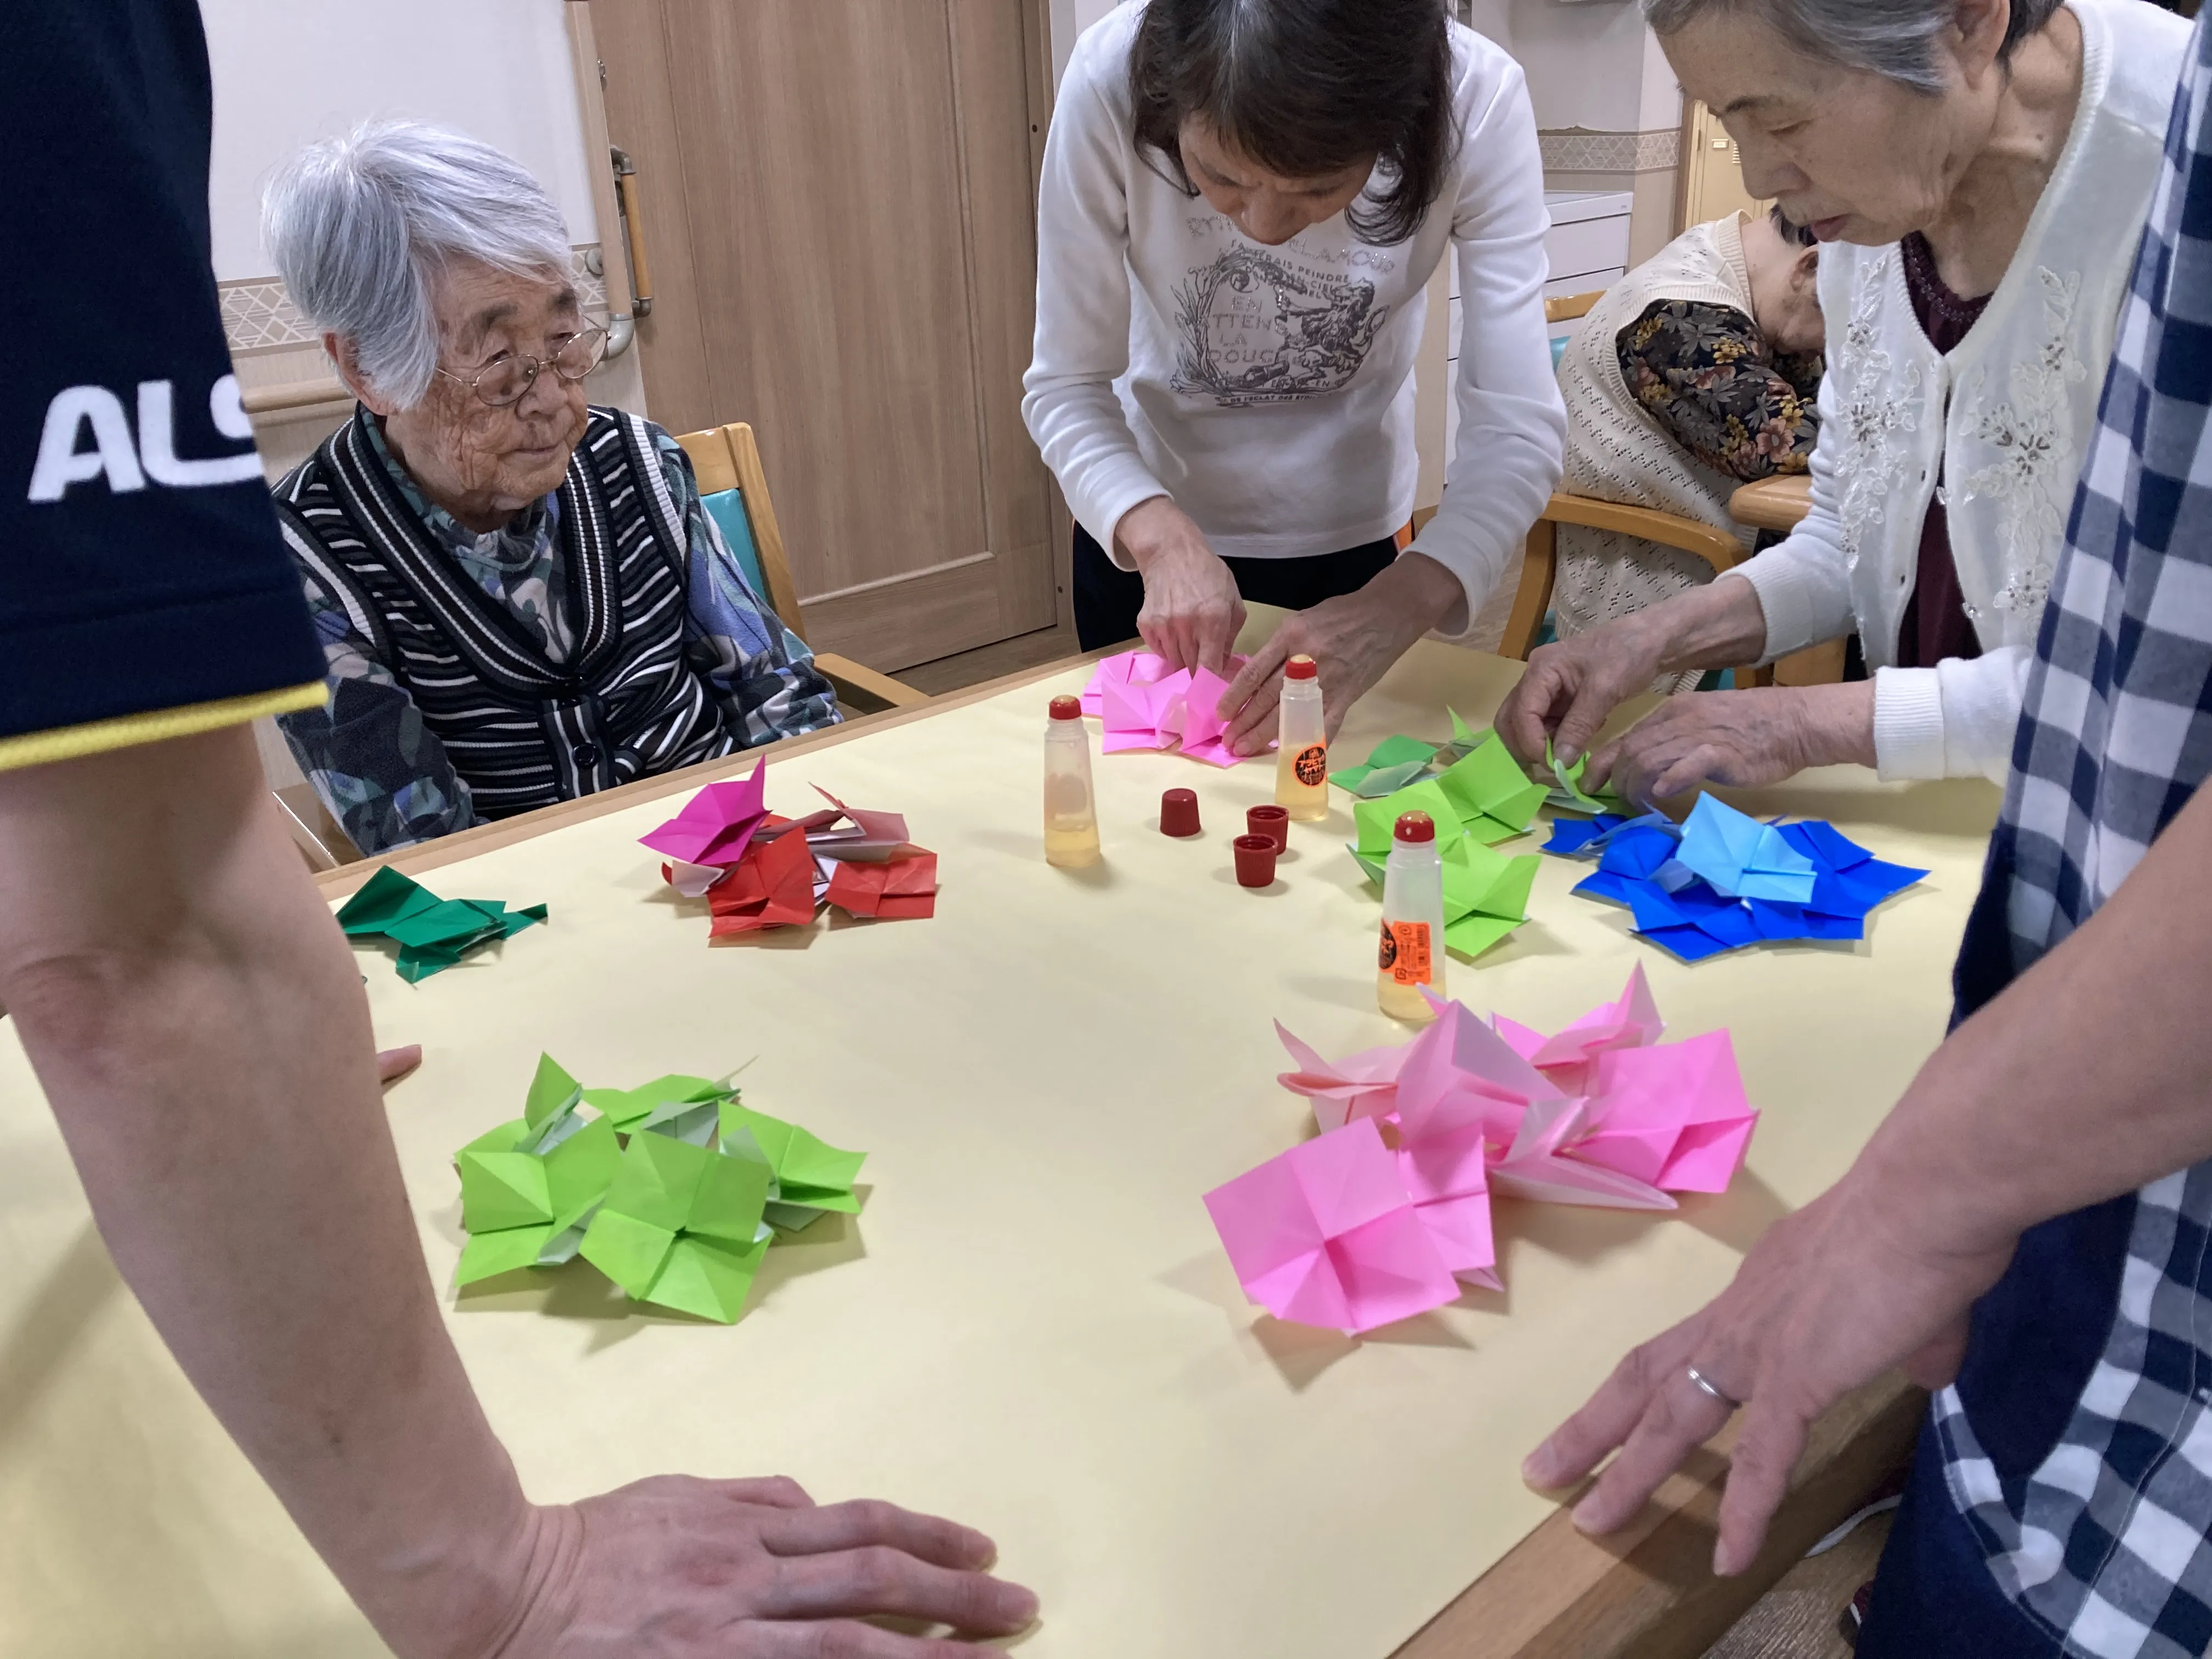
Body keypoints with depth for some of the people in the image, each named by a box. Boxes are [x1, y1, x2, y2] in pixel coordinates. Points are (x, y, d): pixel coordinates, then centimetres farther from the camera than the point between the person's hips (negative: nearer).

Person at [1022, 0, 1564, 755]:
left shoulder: (1477, 100, -29)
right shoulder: (1110, 80, -30)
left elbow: (1517, 430, -29)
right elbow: (1066, 387, -21)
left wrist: (1398, 604, -47)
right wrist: (1162, 536, -39)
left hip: (1352, 538, 0)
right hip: (1146, 531, 0)